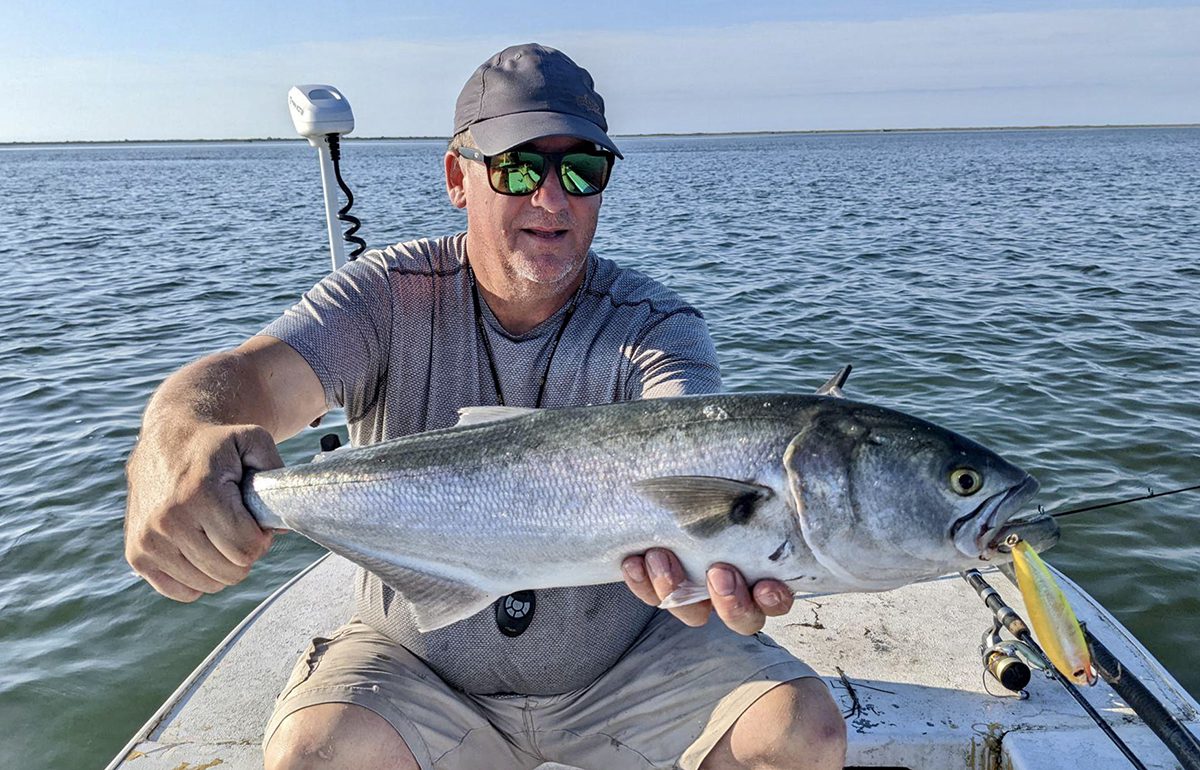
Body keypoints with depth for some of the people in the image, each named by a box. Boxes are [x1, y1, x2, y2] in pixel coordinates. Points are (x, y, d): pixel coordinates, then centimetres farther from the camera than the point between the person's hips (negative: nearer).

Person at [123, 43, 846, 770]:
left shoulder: (655, 327, -12)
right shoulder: (391, 297, -11)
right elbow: (257, 374, -27)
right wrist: (175, 444, -52)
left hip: (621, 662, 1)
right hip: (416, 657, 0)